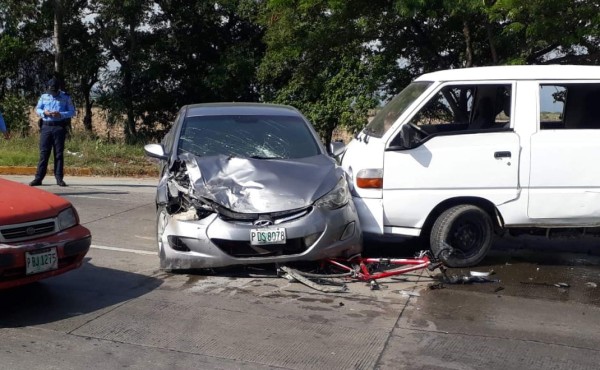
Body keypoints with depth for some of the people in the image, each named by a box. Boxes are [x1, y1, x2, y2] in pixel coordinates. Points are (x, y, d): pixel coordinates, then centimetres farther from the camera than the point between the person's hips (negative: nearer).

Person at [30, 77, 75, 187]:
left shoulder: (65, 97, 4)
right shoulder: (44, 97, 10)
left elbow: (72, 112, 2)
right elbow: (37, 109, 13)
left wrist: (60, 114, -15)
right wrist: (44, 112, -10)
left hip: (59, 127, -2)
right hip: (46, 127, 2)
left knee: (59, 153, 1)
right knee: (43, 153, 0)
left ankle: (59, 178, 5)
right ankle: (38, 178, 2)